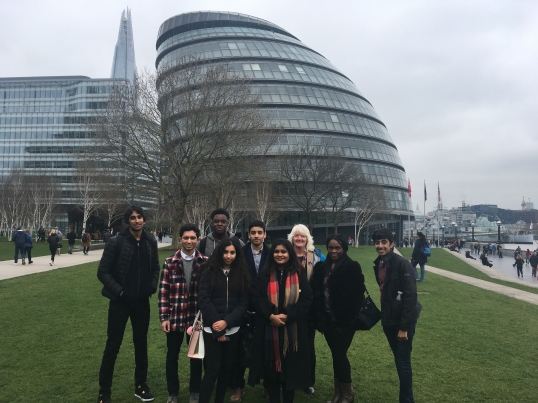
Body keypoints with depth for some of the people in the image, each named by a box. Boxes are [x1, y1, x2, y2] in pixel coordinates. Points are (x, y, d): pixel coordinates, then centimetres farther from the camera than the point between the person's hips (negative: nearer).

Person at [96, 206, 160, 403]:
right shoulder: (116, 242, -12)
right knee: (113, 346, 6)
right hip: (120, 302, -4)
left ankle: (140, 385, 31)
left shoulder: (151, 242, 0)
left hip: (142, 302, 4)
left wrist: (152, 287, -1)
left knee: (141, 343, 14)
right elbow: (103, 272, -9)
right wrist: (118, 290, -13)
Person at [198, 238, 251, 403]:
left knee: (227, 368, 11)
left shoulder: (242, 273, 5)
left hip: (233, 330, 3)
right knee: (212, 369, -4)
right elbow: (204, 300, -7)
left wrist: (227, 322, -13)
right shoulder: (209, 271, -1)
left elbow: (243, 303, 0)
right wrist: (217, 326, -12)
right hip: (212, 330, -2)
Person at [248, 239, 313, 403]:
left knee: (291, 368, 6)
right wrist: (271, 316, -17)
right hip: (269, 329, 1)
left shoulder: (299, 275, 2)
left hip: (292, 330, 0)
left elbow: (307, 300, -4)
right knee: (271, 367, 6)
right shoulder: (264, 275, 3)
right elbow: (256, 298, -2)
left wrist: (287, 316, -15)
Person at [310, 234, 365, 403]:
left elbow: (357, 296, -13)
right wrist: (319, 317, -3)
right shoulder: (321, 267, 5)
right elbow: (315, 292, 5)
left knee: (340, 354, 1)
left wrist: (345, 320, -14)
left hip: (343, 321, -5)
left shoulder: (352, 267, -10)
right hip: (328, 320, 5)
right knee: (335, 355, 14)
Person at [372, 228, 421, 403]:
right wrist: (384, 317, 12)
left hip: (403, 321, -7)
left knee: (403, 362, 1)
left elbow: (410, 296, -20)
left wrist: (404, 326, -20)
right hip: (389, 320, 7)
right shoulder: (378, 264, 4)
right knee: (398, 361, 17)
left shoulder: (402, 264, -18)